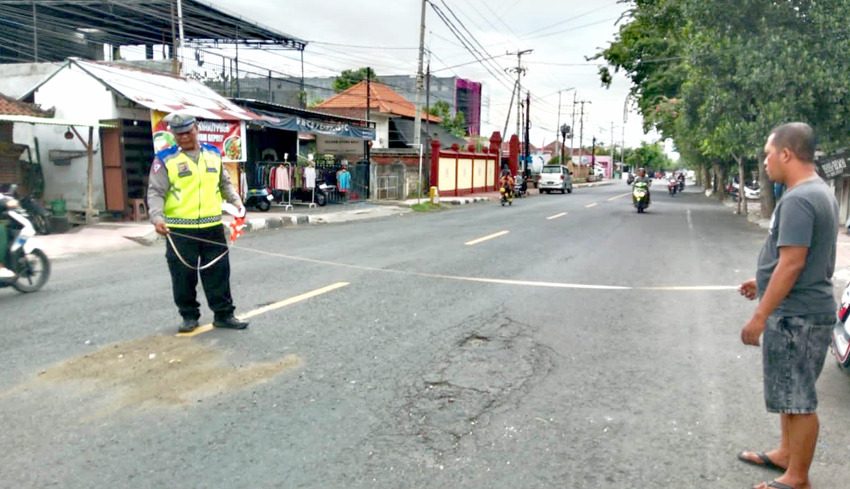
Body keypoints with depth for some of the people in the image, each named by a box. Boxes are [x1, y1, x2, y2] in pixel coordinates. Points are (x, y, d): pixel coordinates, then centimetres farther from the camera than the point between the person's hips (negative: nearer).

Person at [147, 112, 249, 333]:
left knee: (219, 272, 6)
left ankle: (224, 314, 17)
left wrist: (236, 201, 5)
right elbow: (156, 192, -4)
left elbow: (224, 184, 21)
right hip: (179, 230, -3)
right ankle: (189, 316, 21)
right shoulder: (165, 159, -1)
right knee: (183, 276, 5)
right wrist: (157, 217, -20)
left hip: (212, 227, 3)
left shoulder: (213, 154, 12)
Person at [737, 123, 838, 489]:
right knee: (791, 393, 22)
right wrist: (763, 283, 24)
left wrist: (760, 316, -21)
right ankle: (786, 454, 37)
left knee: (798, 399, 2)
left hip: (796, 315, -11)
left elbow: (792, 264, -25)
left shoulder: (797, 200, -21)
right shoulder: (821, 193, 12)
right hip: (803, 309, 11)